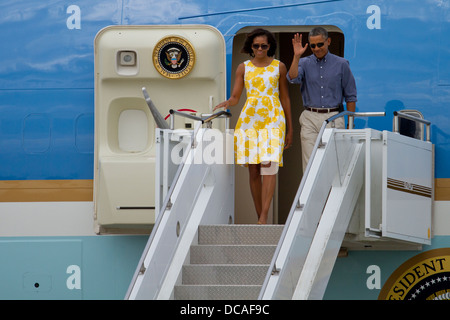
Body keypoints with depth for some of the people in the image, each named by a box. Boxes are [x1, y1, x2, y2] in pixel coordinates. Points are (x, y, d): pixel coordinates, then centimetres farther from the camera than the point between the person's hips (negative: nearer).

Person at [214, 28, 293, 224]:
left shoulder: (279, 67, 8)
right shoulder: (243, 68, 11)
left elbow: (285, 98, 12)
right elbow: (235, 97, 9)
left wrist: (290, 129, 11)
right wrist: (227, 103, -15)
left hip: (273, 119, -2)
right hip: (249, 119, 2)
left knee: (269, 165, -16)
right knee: (253, 170, 0)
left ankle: (264, 217, -22)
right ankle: (259, 217, 7)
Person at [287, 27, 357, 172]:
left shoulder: (341, 64, 5)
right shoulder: (304, 63, 8)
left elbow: (350, 96, 7)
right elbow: (293, 78, -13)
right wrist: (297, 56, -19)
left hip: (333, 118, -1)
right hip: (310, 118, 1)